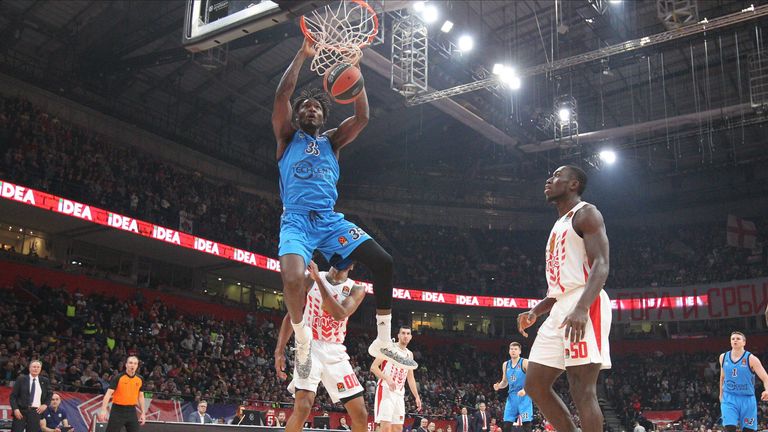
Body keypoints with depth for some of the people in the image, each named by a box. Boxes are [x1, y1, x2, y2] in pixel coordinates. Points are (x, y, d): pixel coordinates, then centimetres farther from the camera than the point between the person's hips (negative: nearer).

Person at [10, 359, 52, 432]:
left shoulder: (44, 381, 8)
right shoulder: (21, 379, 2)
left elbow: (49, 394, 22)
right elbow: (12, 396, 1)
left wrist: (45, 405, 5)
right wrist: (15, 409, -11)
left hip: (35, 412, 2)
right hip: (21, 411, -2)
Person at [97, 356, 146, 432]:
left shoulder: (140, 379, 4)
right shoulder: (118, 377, -9)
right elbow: (109, 393, -14)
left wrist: (142, 413, 10)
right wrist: (103, 410, -24)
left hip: (131, 411, 4)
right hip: (118, 411, -4)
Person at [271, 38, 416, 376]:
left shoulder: (332, 141, 22)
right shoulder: (287, 137, 13)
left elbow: (362, 117, 6)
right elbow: (282, 94, -2)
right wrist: (303, 54, -1)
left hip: (330, 220, 4)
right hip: (297, 220, -4)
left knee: (383, 262, -13)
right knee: (293, 279, -32)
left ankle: (383, 341, -1)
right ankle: (302, 338, -1)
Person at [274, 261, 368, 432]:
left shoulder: (356, 289, 2)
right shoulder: (311, 280, 2)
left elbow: (339, 314, -18)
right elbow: (291, 315, 6)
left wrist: (318, 279, -19)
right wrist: (279, 351, -3)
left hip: (336, 353, 2)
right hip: (309, 347, -2)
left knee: (361, 415, -1)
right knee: (302, 408, -24)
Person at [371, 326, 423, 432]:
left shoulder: (409, 354, 16)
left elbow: (410, 378, 22)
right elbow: (373, 367, -11)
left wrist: (417, 397, 15)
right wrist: (387, 379, -25)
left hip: (399, 394, 7)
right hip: (385, 390, -7)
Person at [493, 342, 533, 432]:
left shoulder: (525, 362, -5)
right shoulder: (505, 364, 12)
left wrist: (525, 390, -26)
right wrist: (498, 386, -1)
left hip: (524, 397, -5)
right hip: (511, 397, 5)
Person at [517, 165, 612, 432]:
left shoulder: (586, 213, -1)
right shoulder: (559, 227, 27)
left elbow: (601, 266, -15)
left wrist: (581, 309, -30)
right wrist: (535, 312, 17)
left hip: (585, 307, -10)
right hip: (561, 310, 10)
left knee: (582, 390, -13)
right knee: (535, 384, 6)